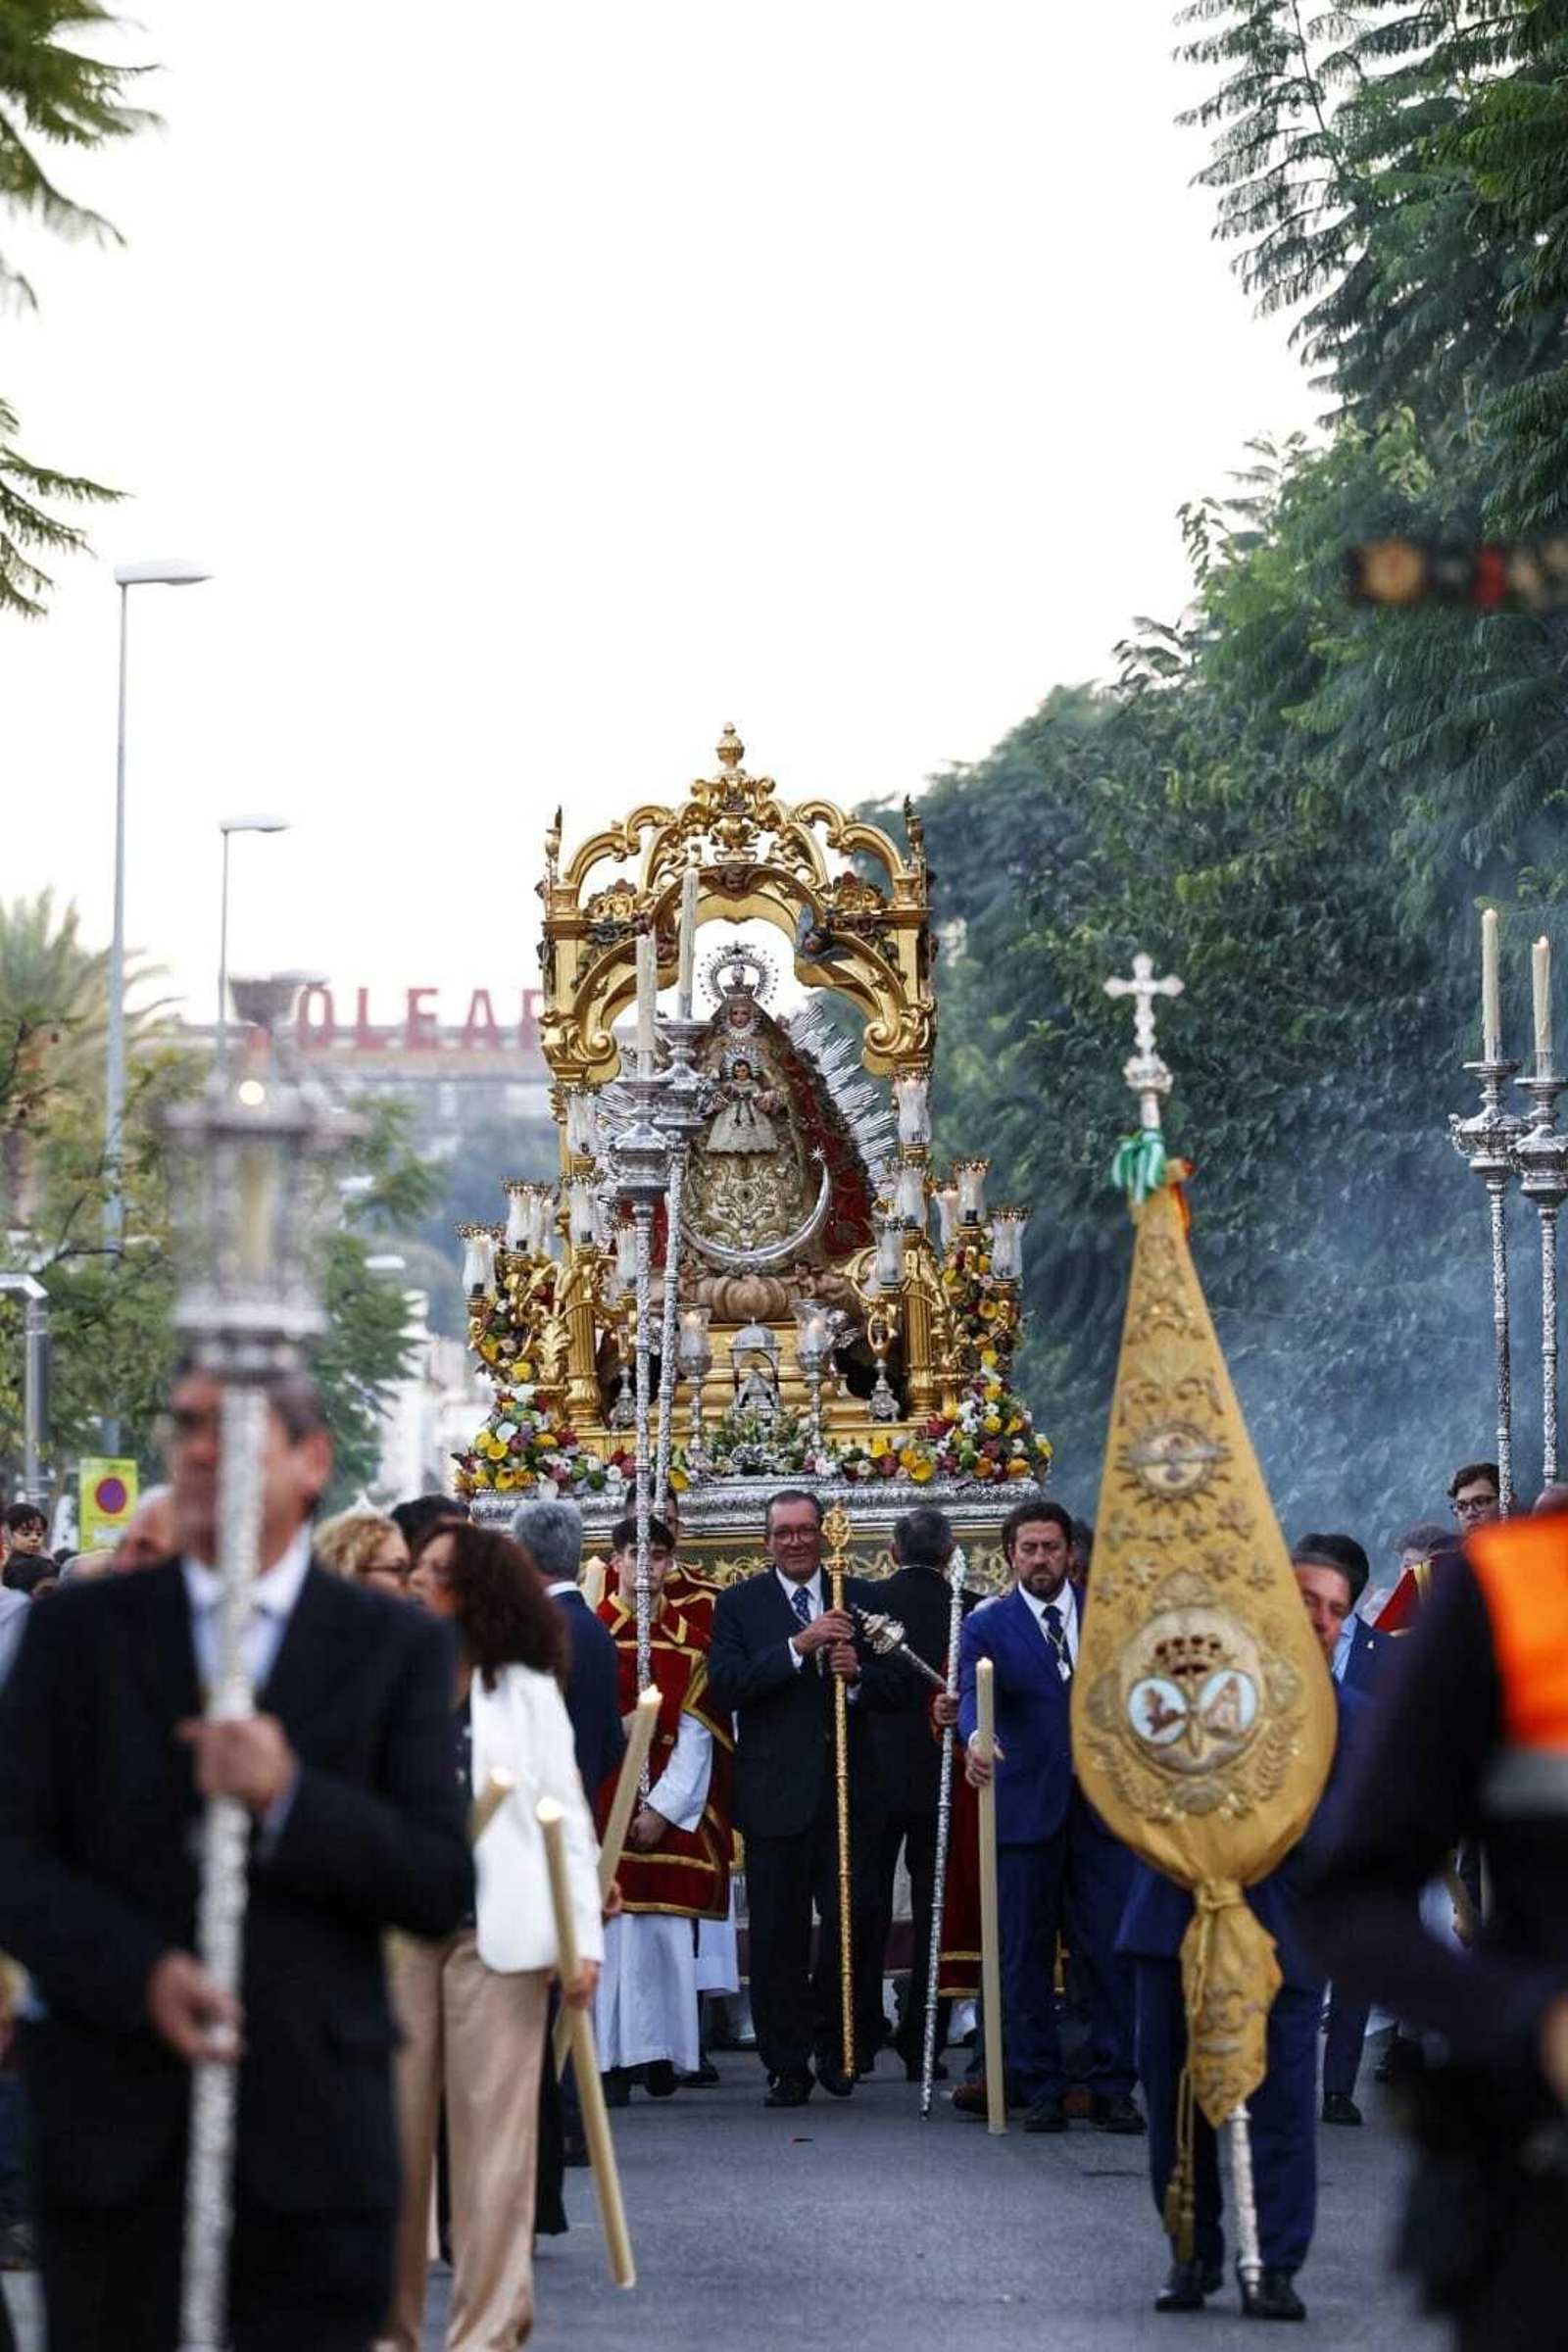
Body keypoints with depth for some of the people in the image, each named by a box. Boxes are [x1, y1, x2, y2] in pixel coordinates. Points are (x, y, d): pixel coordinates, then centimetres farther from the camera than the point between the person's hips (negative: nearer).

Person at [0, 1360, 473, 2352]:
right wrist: (141, 1974, -16)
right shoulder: (79, 1631, 8)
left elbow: (443, 1889, 0)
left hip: (310, 2143, -1)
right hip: (116, 2134, 1)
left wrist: (290, 1798, -15)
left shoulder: (397, 1648, 7)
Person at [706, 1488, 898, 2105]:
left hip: (848, 1792, 2)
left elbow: (895, 1682, 9)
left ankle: (831, 2038, 19)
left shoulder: (861, 1598, 11)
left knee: (854, 1916, -3)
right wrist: (797, 1647, -19)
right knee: (777, 1936, 2)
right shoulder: (738, 1604, 4)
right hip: (775, 1793, -2)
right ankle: (786, 2065, 11)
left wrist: (858, 1676, -13)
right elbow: (723, 1685, -10)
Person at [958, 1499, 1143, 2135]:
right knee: (1025, 1956, 1)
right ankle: (1041, 2091, 8)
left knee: (1109, 1953, 0)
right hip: (1026, 1810, -1)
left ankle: (1112, 2090, 6)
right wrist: (975, 1739, -36)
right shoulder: (987, 1626, 2)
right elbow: (972, 1694, -15)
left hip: (1102, 1810, 1)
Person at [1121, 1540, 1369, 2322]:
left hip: (1280, 1933, -1)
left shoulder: (1349, 1715, 7)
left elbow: (1340, 1830, -6)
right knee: (1175, 2096, 6)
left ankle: (1275, 2266, 8)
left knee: (1281, 2104, -3)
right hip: (1178, 1915, 1)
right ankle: (1193, 2255, 20)